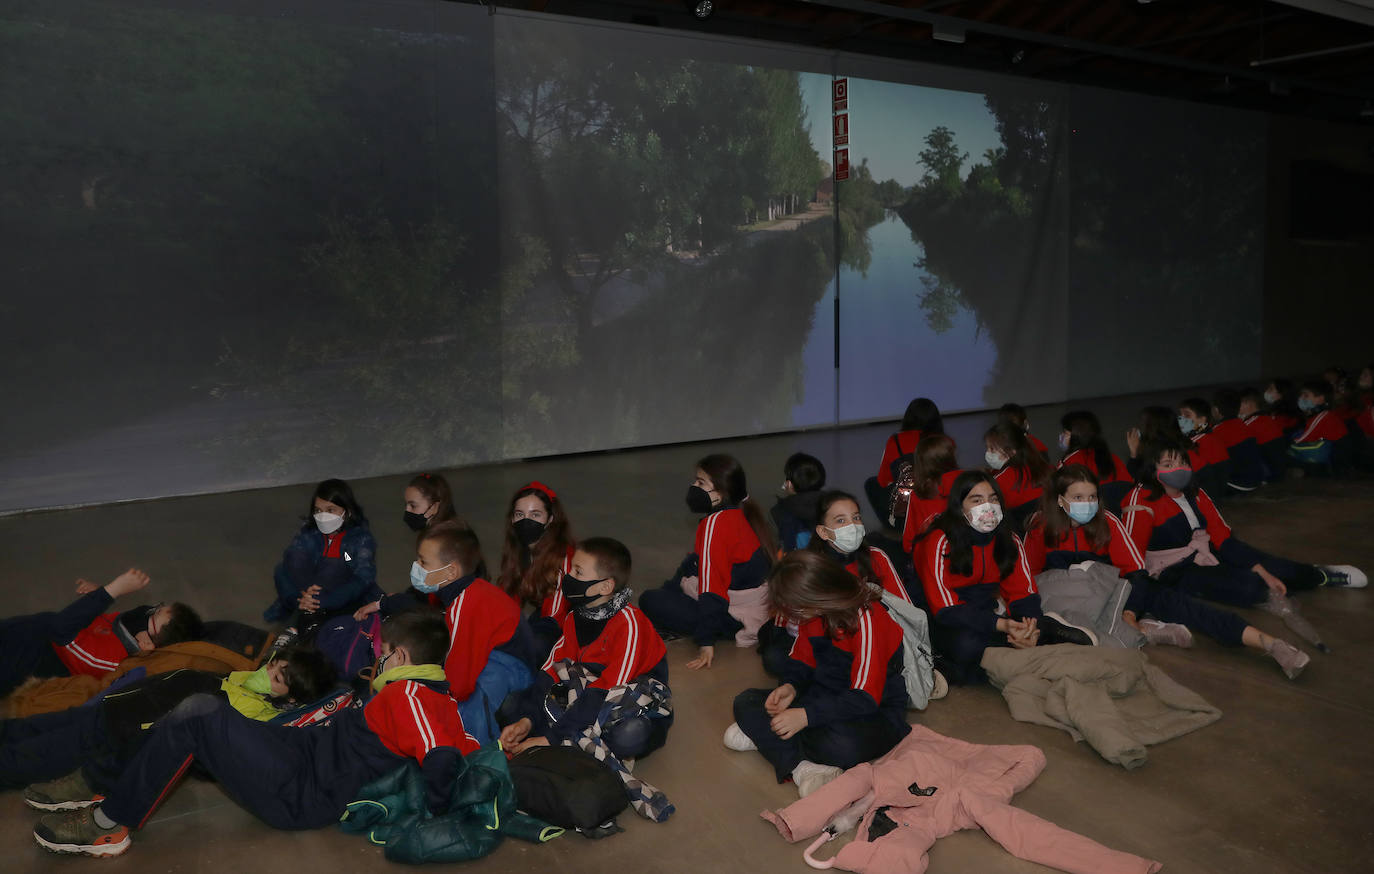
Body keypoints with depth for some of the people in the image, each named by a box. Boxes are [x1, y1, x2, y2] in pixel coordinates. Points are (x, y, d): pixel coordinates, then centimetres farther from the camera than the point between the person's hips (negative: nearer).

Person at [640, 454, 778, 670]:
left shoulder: (715, 523, -21)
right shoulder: (746, 514, 5)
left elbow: (712, 588, -23)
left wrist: (707, 642, -22)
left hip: (738, 618, -9)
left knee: (649, 601, -6)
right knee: (671, 585, 22)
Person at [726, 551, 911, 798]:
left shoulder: (867, 621, -26)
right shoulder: (812, 611, -3)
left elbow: (866, 698, -27)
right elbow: (802, 658, 12)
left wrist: (805, 715, -33)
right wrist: (790, 686, -11)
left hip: (875, 711, -8)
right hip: (825, 698, 8)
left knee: (840, 744, -42)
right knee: (745, 702, -9)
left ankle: (763, 737, -17)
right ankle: (803, 768, -26)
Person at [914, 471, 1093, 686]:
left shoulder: (1009, 540, 4)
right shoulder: (939, 543, -15)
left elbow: (1024, 593, 3)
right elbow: (946, 609, -20)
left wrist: (1031, 625, -22)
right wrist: (1002, 624, -32)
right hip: (950, 626, -5)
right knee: (967, 644, -39)